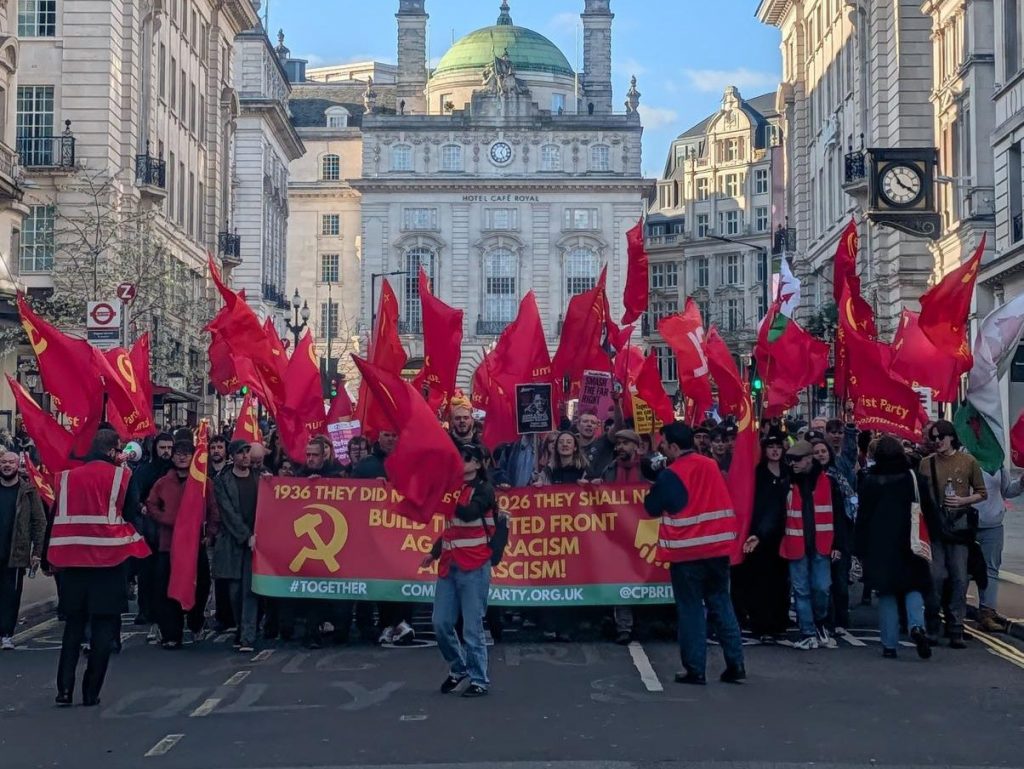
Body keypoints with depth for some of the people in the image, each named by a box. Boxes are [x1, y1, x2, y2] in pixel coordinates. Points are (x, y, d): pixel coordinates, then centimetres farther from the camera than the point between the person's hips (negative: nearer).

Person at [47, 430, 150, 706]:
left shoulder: (67, 476, 6)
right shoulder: (121, 475, -3)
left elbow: (56, 516, 10)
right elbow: (132, 513, -3)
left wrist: (50, 558, 15)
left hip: (73, 559, 3)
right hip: (109, 559, -3)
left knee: (74, 625, 14)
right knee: (103, 626, 5)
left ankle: (64, 688, 7)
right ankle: (91, 692, 3)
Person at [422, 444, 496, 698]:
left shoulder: (484, 490, -4)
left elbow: (468, 513, -23)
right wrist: (435, 552, 16)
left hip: (474, 567, -6)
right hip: (449, 565, 6)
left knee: (472, 626, -4)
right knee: (441, 623, 5)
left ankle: (479, 680, 7)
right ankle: (458, 668, 26)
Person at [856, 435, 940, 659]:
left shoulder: (869, 481, -2)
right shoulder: (914, 478, 0)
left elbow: (863, 517, 0)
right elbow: (929, 512, 3)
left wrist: (861, 549, 5)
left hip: (880, 546, 0)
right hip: (909, 546, 0)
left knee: (886, 593, 7)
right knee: (914, 587, 9)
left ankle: (889, 645, 5)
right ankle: (917, 626, -17)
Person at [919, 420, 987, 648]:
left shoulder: (968, 461, 4)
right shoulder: (926, 463, 7)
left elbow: (982, 493, 8)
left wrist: (962, 501, -9)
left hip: (959, 524, 0)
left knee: (959, 578, 0)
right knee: (935, 576, -2)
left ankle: (956, 630, 5)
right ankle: (931, 628, 10)